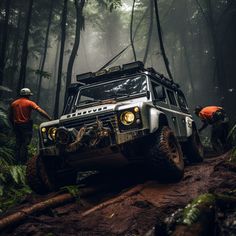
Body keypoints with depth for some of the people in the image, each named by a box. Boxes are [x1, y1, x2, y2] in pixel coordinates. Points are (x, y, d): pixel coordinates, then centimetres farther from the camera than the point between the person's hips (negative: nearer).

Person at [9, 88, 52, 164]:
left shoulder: (13, 103, 10)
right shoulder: (29, 103, -6)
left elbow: (10, 117, 13)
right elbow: (40, 111, -17)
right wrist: (50, 118, -17)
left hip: (16, 125, 5)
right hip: (26, 125, -5)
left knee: (18, 143, 13)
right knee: (25, 143, -2)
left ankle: (18, 160, 15)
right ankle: (23, 161, -2)